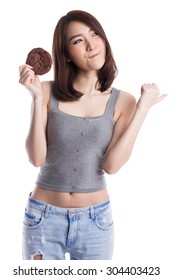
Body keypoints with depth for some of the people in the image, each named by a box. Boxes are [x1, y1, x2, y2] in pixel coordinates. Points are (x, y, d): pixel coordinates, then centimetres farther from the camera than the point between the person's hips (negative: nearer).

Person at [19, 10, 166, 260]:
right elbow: (37, 158, -12)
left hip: (95, 220, 1)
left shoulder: (123, 102, -4)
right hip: (44, 217, 0)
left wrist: (143, 107, -14)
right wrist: (37, 98, -18)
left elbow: (111, 164, -14)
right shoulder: (48, 92, -6)